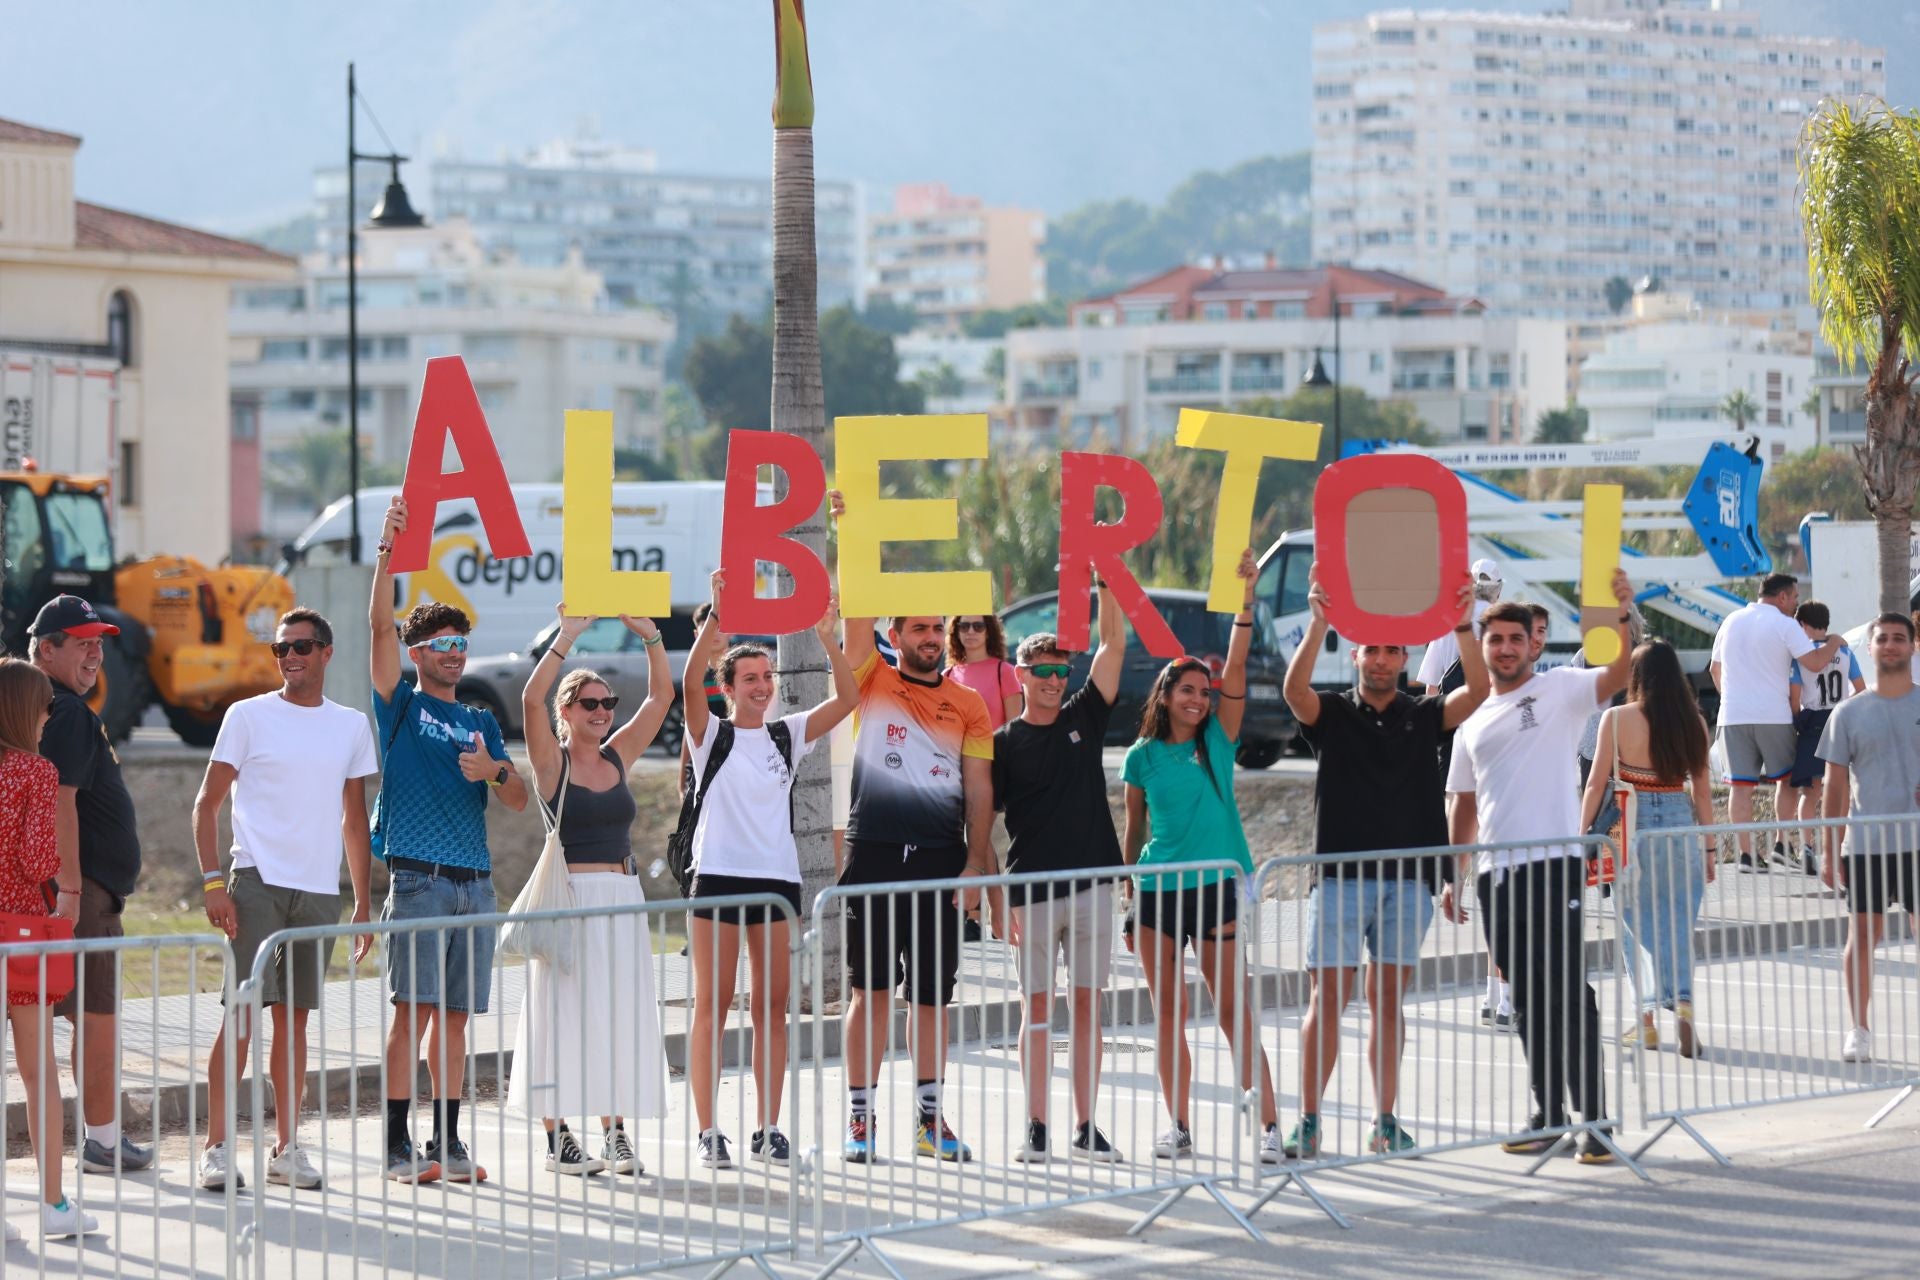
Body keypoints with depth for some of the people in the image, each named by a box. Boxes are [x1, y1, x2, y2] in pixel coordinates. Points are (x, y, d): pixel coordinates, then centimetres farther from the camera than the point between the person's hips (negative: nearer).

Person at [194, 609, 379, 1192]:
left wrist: (364, 902, 13)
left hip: (320, 891, 4)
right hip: (257, 881, -4)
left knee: (294, 1017, 8)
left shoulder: (353, 726, 12)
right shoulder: (248, 716, 1)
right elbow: (207, 803, 0)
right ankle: (217, 1147, -7)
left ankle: (287, 1148, 14)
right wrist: (213, 882, -11)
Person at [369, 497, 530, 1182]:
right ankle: (398, 1144, -7)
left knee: (455, 1014, 6)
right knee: (413, 1010, -9)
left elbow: (520, 799, 14)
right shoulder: (402, 706, 6)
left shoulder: (481, 722, 19)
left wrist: (494, 771, -7)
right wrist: (389, 551, -14)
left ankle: (448, 1139, 11)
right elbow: (380, 625, -7)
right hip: (419, 880, -5)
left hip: (475, 881, 5)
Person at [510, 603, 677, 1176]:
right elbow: (531, 699, -18)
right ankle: (558, 1138, 1)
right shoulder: (552, 760, -2)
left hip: (622, 898, 5)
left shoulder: (618, 756, 10)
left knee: (621, 1015, 4)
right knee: (564, 1015, -3)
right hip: (569, 897, -5)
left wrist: (650, 635, -2)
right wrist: (566, 638, -20)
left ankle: (616, 1134, 10)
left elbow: (662, 696, 8)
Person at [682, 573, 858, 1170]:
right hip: (718, 876, -3)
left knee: (772, 1006, 4)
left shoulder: (788, 736, 11)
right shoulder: (711, 734, 2)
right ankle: (708, 1132, -3)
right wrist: (717, 616, -26)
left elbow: (847, 699, 1)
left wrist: (828, 637, -11)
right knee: (713, 1005, -3)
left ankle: (768, 1130, 9)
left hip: (778, 879, 4)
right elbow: (691, 680, -16)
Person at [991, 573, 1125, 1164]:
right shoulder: (1003, 743, 0)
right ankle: (1036, 1127, 6)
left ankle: (1085, 1127, 7)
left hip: (1091, 886, 2)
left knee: (1087, 1005, 4)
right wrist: (999, 904, -8)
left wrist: (1104, 582, -5)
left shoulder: (1084, 717, 9)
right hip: (1033, 891, -2)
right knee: (1037, 1009, 1)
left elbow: (1114, 644, 4)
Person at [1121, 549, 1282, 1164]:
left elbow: (1236, 665, -4)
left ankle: (1270, 1124, -2)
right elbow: (1133, 831, 11)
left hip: (1215, 887, -1)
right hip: (1157, 888, 1)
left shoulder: (1218, 742, 5)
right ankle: (1178, 1126, 12)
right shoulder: (1143, 756, 6)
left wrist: (1247, 593, -10)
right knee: (1167, 1013, 5)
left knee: (1233, 1010, -3)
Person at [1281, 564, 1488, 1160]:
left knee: (1388, 999, 6)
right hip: (1340, 876, -2)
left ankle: (1385, 1122, 11)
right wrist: (1319, 623, -27)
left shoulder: (1424, 717, 9)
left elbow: (1477, 692, -7)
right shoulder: (1332, 716, 5)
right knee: (1327, 997, -4)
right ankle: (1308, 1123, -3)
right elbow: (1295, 689, -15)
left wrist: (1463, 626, -21)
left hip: (1407, 880, 2)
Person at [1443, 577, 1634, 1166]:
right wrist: (1454, 877, 20)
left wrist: (1625, 615, -32)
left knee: (1568, 993, -10)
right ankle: (1548, 1118, 17)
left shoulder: (1559, 690, 1)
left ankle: (1594, 1122, -8)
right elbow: (1464, 804, 23)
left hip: (1553, 862, -6)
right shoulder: (1473, 718, 18)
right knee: (1527, 1001, 10)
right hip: (1495, 873, 6)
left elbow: (1621, 673, -17)